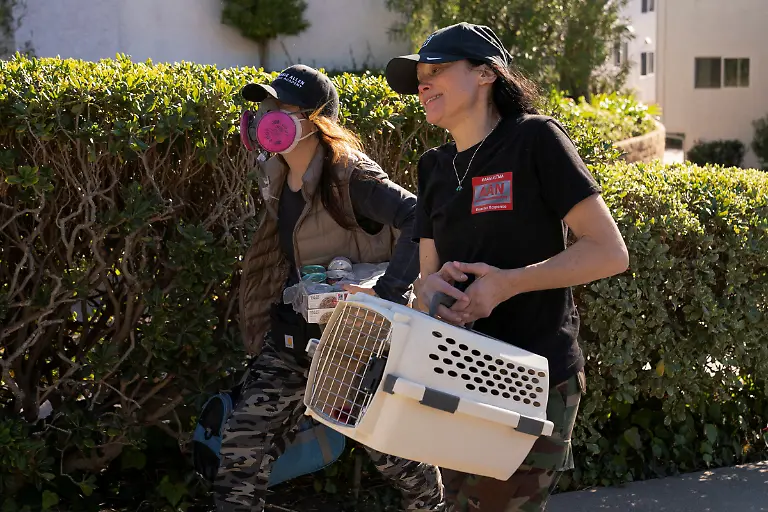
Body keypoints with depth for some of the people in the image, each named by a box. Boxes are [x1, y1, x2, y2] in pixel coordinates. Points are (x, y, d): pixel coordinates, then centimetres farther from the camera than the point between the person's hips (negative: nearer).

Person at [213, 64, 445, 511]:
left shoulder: (348, 176, -20)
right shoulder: (276, 177, 5)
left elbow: (423, 219, -31)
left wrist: (389, 291, -36)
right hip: (293, 335, 7)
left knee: (395, 451, 7)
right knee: (242, 445, 2)